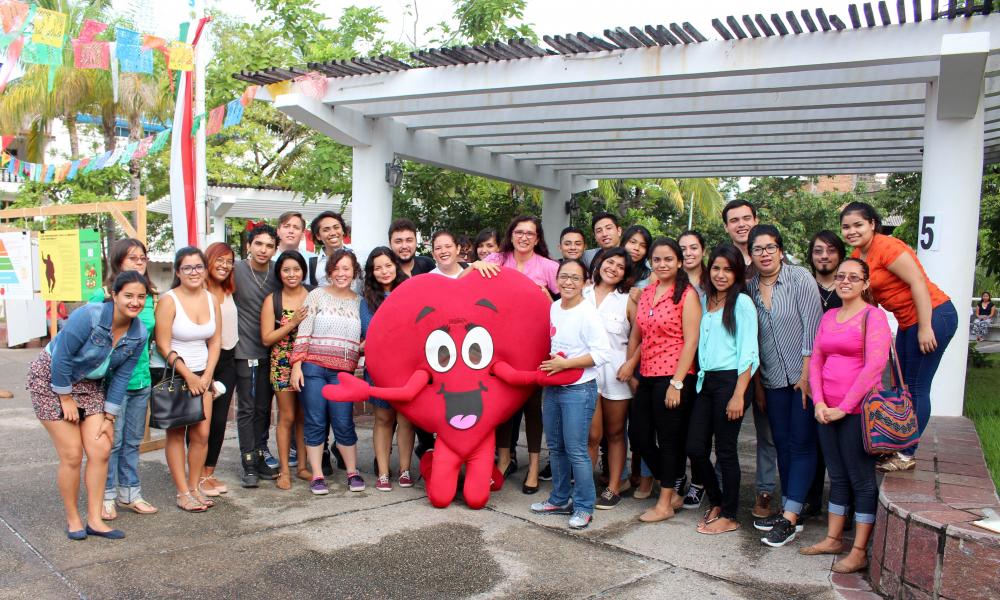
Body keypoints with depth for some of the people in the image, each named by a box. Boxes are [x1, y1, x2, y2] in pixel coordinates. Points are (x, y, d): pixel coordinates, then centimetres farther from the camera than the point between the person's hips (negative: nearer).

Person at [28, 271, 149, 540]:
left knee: (101, 451, -5)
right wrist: (66, 399, -14)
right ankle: (73, 519, 14)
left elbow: (121, 377, -3)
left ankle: (94, 520, 8)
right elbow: (61, 358, -22)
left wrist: (109, 417, -3)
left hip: (89, 384, 5)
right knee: (72, 456, -6)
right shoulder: (88, 316, -28)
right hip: (51, 379, -5)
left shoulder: (139, 334, -10)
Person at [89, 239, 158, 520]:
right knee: (112, 441, 2)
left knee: (133, 441, 15)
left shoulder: (148, 297, 8)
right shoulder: (102, 295, -10)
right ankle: (106, 497, 17)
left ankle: (130, 493, 27)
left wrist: (146, 365, 13)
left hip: (141, 379, 6)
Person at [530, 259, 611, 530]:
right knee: (556, 447, 16)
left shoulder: (587, 313, -14)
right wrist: (546, 362, 7)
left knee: (576, 450, -4)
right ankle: (560, 500, 30)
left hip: (578, 389, -7)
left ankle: (584, 507, 11)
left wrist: (565, 364, -19)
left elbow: (602, 353, -21)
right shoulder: (553, 307, 7)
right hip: (553, 387, 7)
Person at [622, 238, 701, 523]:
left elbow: (691, 341, -13)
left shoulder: (687, 294, -8)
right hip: (647, 376, 7)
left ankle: (665, 504, 19)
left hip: (674, 376, -7)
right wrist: (630, 363, 6)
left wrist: (677, 383, -17)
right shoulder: (646, 293, 11)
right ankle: (672, 493, 27)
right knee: (638, 436, 10)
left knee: (668, 440, 3)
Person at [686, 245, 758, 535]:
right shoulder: (704, 301, 14)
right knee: (695, 447, 5)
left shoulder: (742, 303, -6)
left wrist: (738, 395, -16)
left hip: (731, 381, -6)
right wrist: (700, 377, 8)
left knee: (725, 450, 2)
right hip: (706, 380, 6)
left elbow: (748, 352, -11)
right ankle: (716, 502, 28)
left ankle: (729, 516, 18)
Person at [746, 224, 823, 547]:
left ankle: (790, 517, -1)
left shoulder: (799, 278, -7)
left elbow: (813, 325, -12)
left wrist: (806, 372, -15)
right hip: (774, 379, 5)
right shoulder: (750, 287, 6)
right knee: (783, 444, 9)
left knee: (801, 444, -2)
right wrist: (755, 381, 8)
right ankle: (789, 511, 17)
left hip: (804, 376, -5)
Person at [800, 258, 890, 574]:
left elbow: (874, 365, -16)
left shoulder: (873, 316, -7)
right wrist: (819, 402, -2)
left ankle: (859, 551, 8)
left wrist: (845, 407, -15)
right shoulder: (829, 316, 13)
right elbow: (815, 361, 11)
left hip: (858, 410, -6)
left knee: (862, 480, 2)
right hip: (827, 411, 6)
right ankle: (833, 539, 25)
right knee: (837, 477, 15)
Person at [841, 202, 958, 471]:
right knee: (903, 387, 16)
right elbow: (866, 292, 14)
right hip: (908, 321, 10)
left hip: (932, 315, -10)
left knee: (916, 388, -2)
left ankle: (907, 455, 8)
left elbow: (918, 282, -22)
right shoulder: (858, 255, 7)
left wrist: (925, 328, -23)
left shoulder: (886, 247, -19)